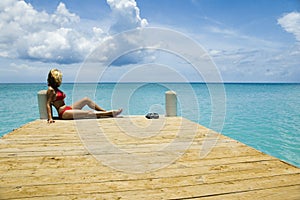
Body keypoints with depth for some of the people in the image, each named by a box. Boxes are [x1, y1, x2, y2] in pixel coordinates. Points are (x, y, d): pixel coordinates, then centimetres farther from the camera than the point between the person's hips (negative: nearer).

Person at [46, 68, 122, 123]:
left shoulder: (56, 89, 16)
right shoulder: (51, 90, -10)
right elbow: (48, 104, -17)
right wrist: (50, 118, -26)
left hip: (68, 108, 9)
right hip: (63, 113, -9)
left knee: (86, 99, -1)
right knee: (88, 113, -17)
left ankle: (105, 111, 0)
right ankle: (110, 114, -13)